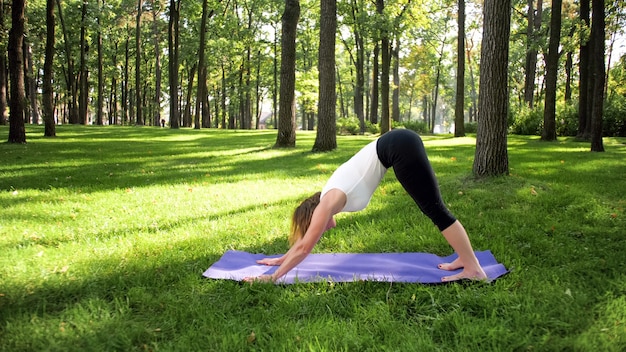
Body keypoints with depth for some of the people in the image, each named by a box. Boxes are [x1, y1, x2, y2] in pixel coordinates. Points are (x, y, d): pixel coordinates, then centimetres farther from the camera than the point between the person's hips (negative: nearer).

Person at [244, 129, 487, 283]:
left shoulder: (328, 203, -6)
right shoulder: (328, 198, 16)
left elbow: (305, 247, -2)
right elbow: (304, 242, 27)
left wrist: (274, 277, 4)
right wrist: (282, 259, 33)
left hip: (400, 147, -8)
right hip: (401, 144, 8)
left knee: (434, 209, -6)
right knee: (433, 208, 13)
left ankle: (475, 269, -1)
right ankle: (464, 259, 20)